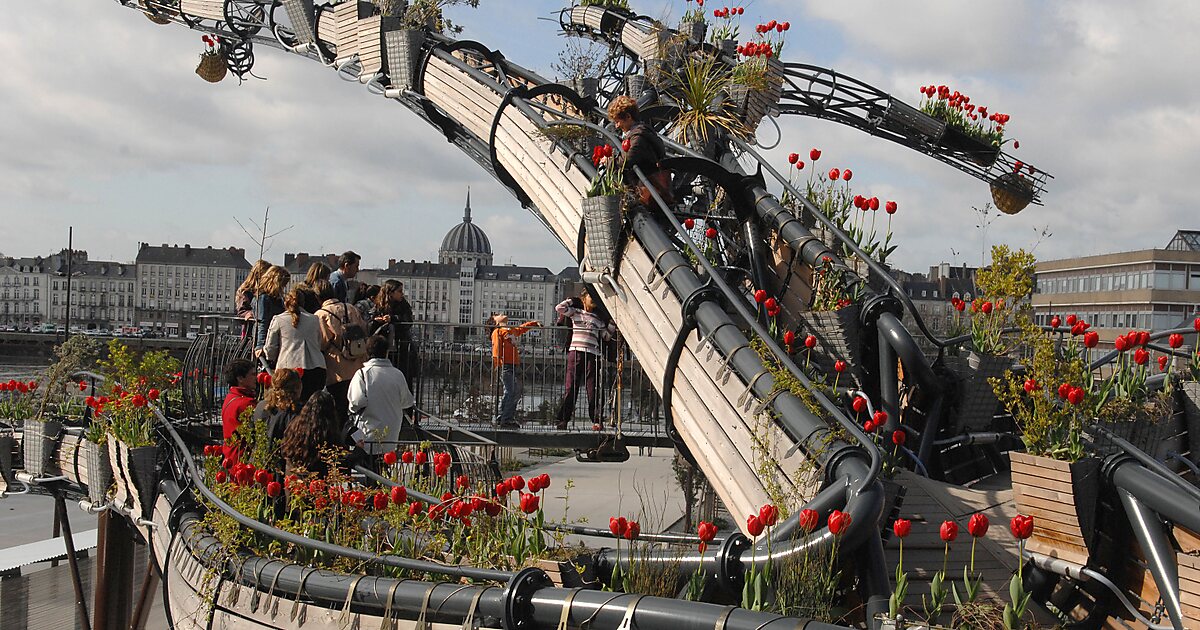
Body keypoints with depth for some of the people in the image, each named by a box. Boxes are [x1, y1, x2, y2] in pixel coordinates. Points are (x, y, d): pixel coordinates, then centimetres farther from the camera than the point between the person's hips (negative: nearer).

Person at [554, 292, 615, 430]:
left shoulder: (598, 319, 22)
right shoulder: (576, 312, 16)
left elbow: (606, 336, 19)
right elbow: (559, 308, 4)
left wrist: (612, 323, 11)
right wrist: (571, 300, 17)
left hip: (593, 354, 2)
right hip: (576, 352, -2)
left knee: (593, 388, -3)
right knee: (571, 387, -5)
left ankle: (596, 420, -3)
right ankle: (562, 419, -4)